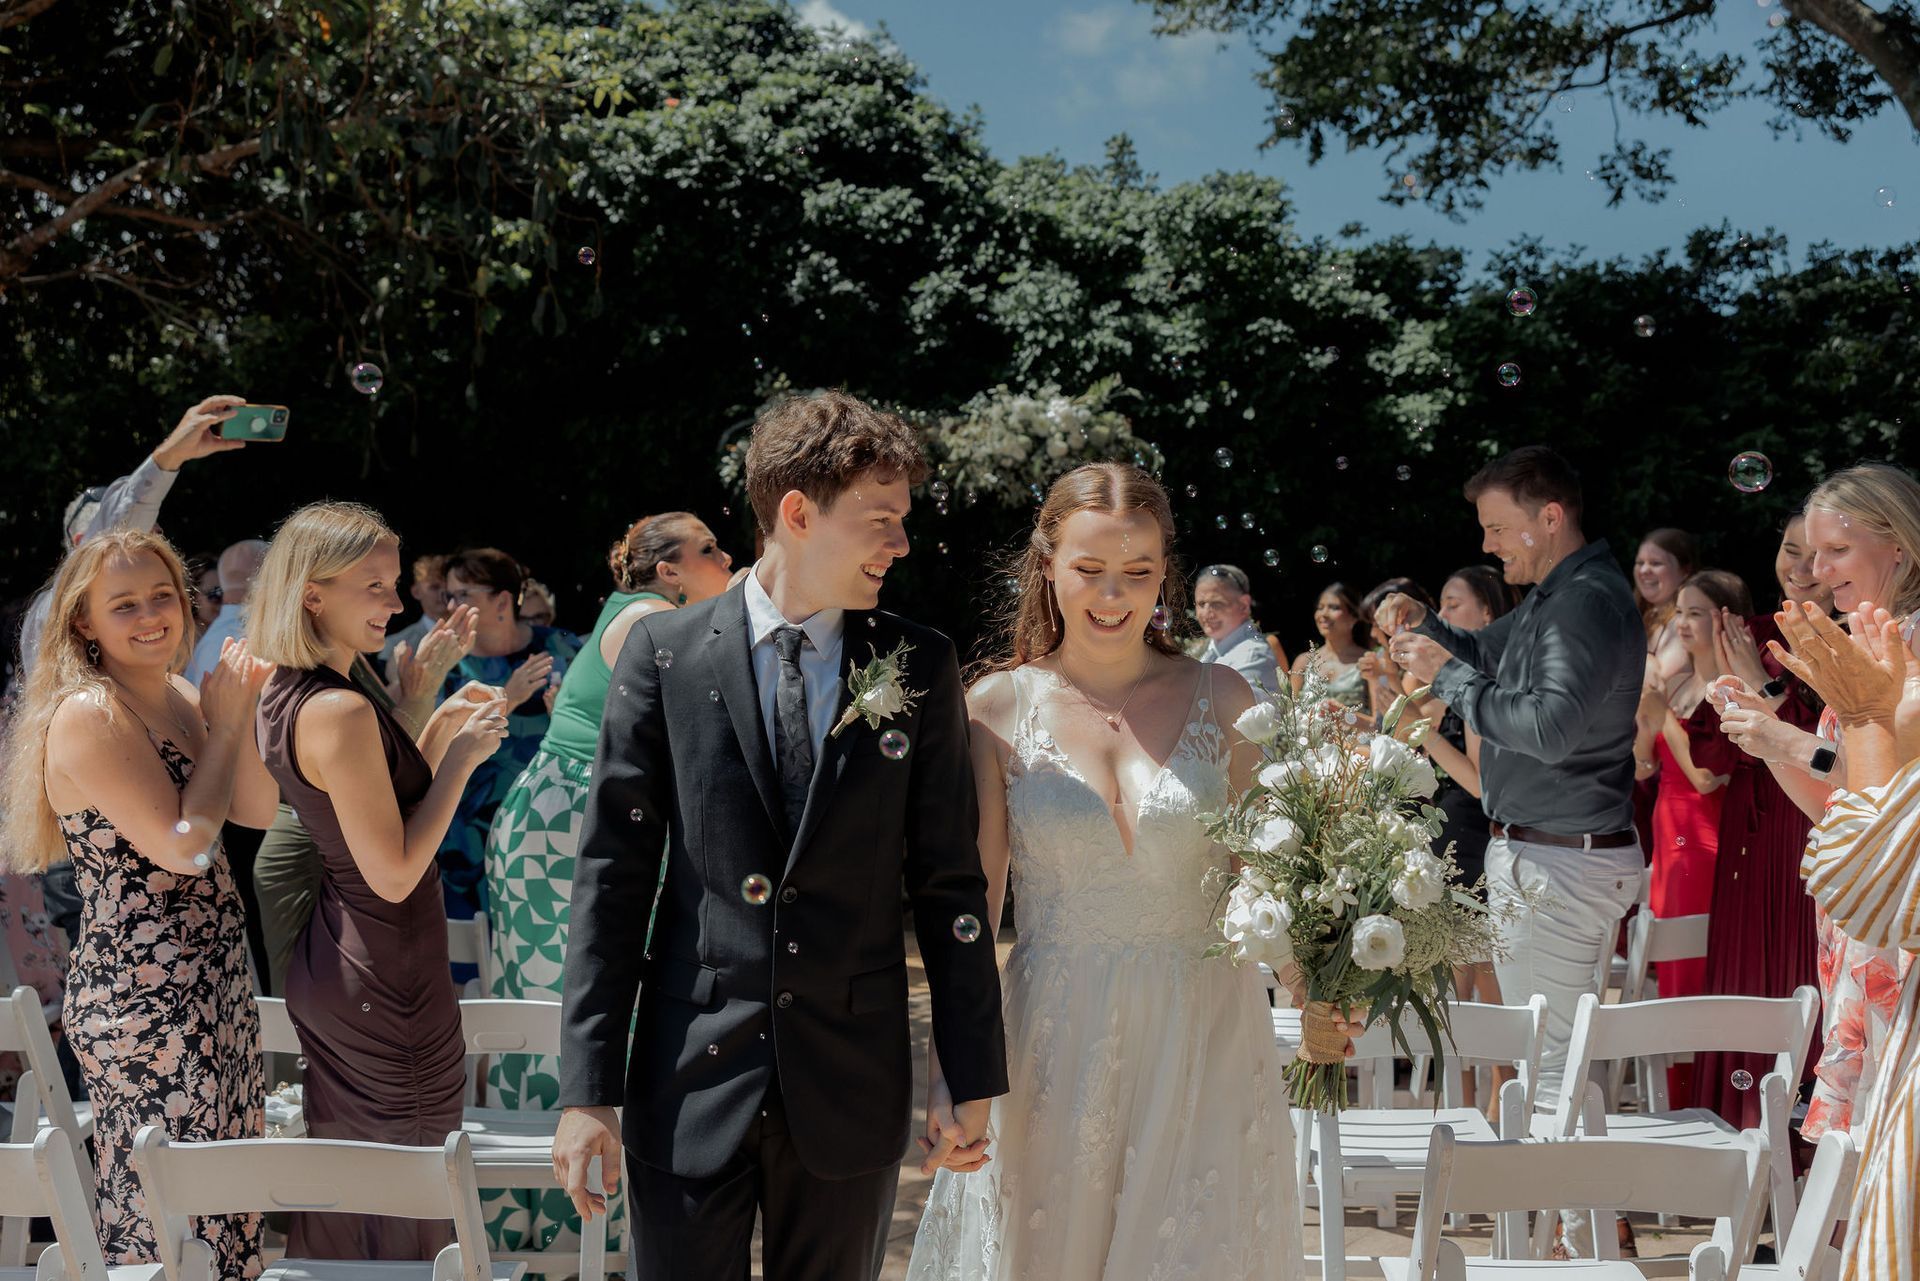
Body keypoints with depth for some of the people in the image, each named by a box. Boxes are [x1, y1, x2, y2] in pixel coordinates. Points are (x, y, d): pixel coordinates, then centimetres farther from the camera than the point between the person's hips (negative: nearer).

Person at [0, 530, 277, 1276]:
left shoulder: (182, 699, 8)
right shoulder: (87, 717, -17)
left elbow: (259, 813, 2)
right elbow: (183, 846, -22)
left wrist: (237, 716, -11)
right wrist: (227, 723, -13)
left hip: (215, 984, 8)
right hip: (145, 1005, -8)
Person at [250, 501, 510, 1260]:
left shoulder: (283, 695, 7)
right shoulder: (340, 711, -23)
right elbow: (393, 872, -23)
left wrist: (441, 728, 10)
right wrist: (463, 757, -16)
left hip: (323, 968, 10)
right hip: (388, 989, -10)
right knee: (408, 1214, 3)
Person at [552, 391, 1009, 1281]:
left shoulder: (919, 667, 2)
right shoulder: (664, 653, -2)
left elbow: (949, 880, 4)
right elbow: (612, 873, -3)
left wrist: (969, 1075, 2)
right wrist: (587, 1090, -7)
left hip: (852, 1087, 1)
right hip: (692, 1078, -1)